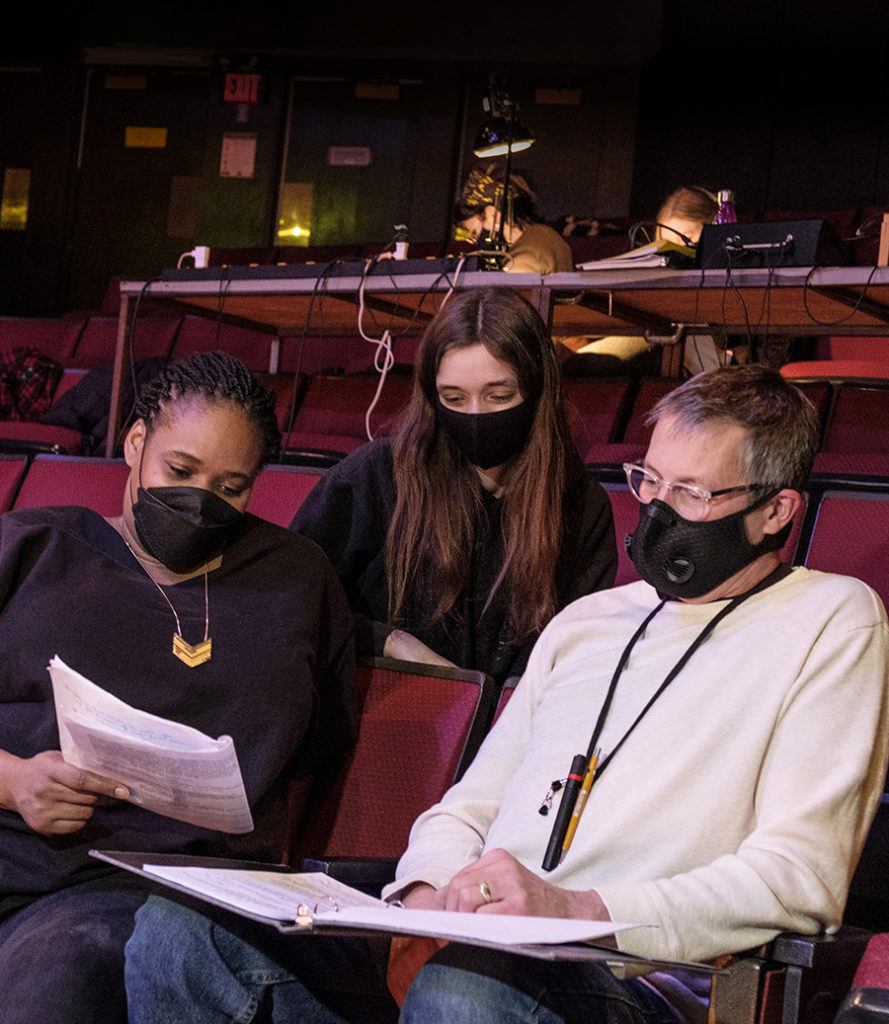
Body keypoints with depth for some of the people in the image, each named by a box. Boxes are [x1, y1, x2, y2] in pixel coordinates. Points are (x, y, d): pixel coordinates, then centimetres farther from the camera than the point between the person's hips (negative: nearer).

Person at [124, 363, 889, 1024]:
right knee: (179, 929, -15)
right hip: (482, 952, 7)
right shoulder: (585, 621, 26)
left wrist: (574, 908, -19)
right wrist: (429, 894, -1)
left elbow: (801, 879, -8)